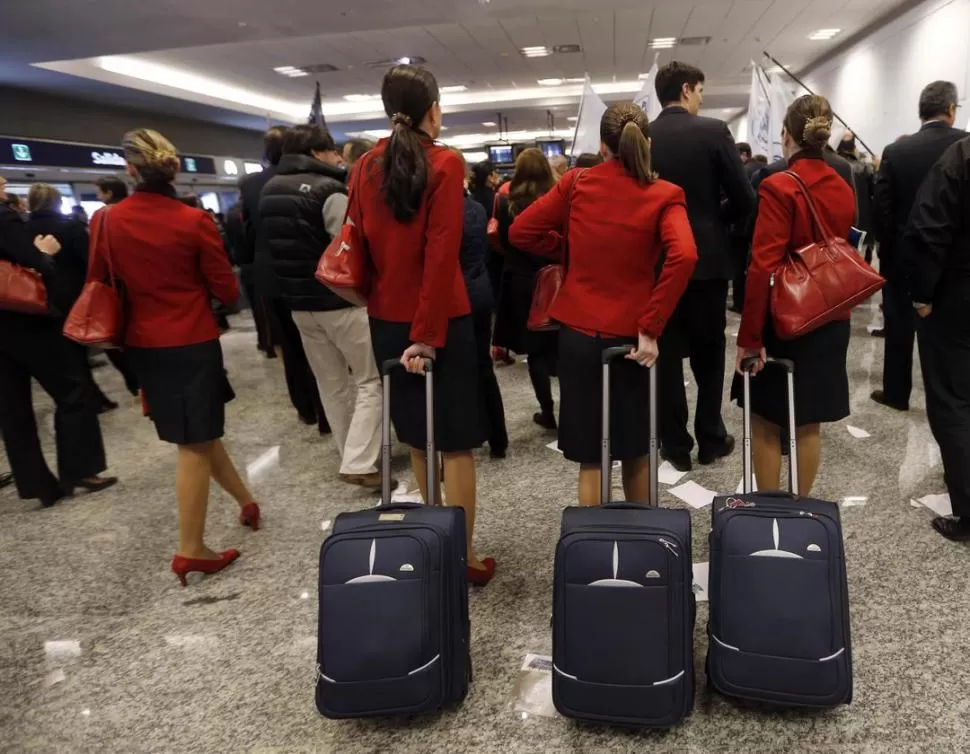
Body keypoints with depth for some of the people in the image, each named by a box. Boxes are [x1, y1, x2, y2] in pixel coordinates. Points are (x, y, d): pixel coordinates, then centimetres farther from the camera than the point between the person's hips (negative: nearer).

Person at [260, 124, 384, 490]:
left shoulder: (269, 190, 10)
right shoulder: (328, 190, -15)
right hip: (341, 300, -7)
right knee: (370, 380, 2)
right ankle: (358, 463, -4)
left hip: (299, 302, 8)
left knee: (331, 384, 15)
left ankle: (353, 456, 25)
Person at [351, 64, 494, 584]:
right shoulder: (444, 164, -10)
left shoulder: (369, 164, 6)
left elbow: (357, 240, 8)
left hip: (387, 316, 6)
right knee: (455, 440, 3)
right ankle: (463, 556, 11)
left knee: (416, 433, 18)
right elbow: (441, 254, -18)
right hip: (439, 318, -6)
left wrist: (375, 301, 15)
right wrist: (430, 333, -16)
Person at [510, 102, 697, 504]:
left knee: (590, 455, 9)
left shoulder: (576, 183, 0)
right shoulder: (664, 195, -5)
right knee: (636, 448, 18)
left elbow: (520, 232, 3)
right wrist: (651, 328, -16)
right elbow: (684, 256, -21)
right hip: (631, 337, 0)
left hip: (577, 332, 1)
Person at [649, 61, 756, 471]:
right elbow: (743, 198, -8)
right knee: (709, 351, 11)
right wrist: (715, 222, 11)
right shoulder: (714, 130, -6)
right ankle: (711, 439, 18)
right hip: (708, 256, -1)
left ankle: (676, 444, 12)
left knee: (667, 354, 7)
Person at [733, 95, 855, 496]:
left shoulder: (778, 187, -16)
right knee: (809, 423, 14)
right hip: (830, 321, 6)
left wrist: (749, 335, -17)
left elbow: (763, 267, -20)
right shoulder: (844, 189, 4)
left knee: (766, 422, 7)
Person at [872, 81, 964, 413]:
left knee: (900, 323, 10)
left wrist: (886, 247, 6)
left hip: (904, 254, 0)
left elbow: (882, 209, -6)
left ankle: (896, 392, 17)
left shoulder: (895, 151, -7)